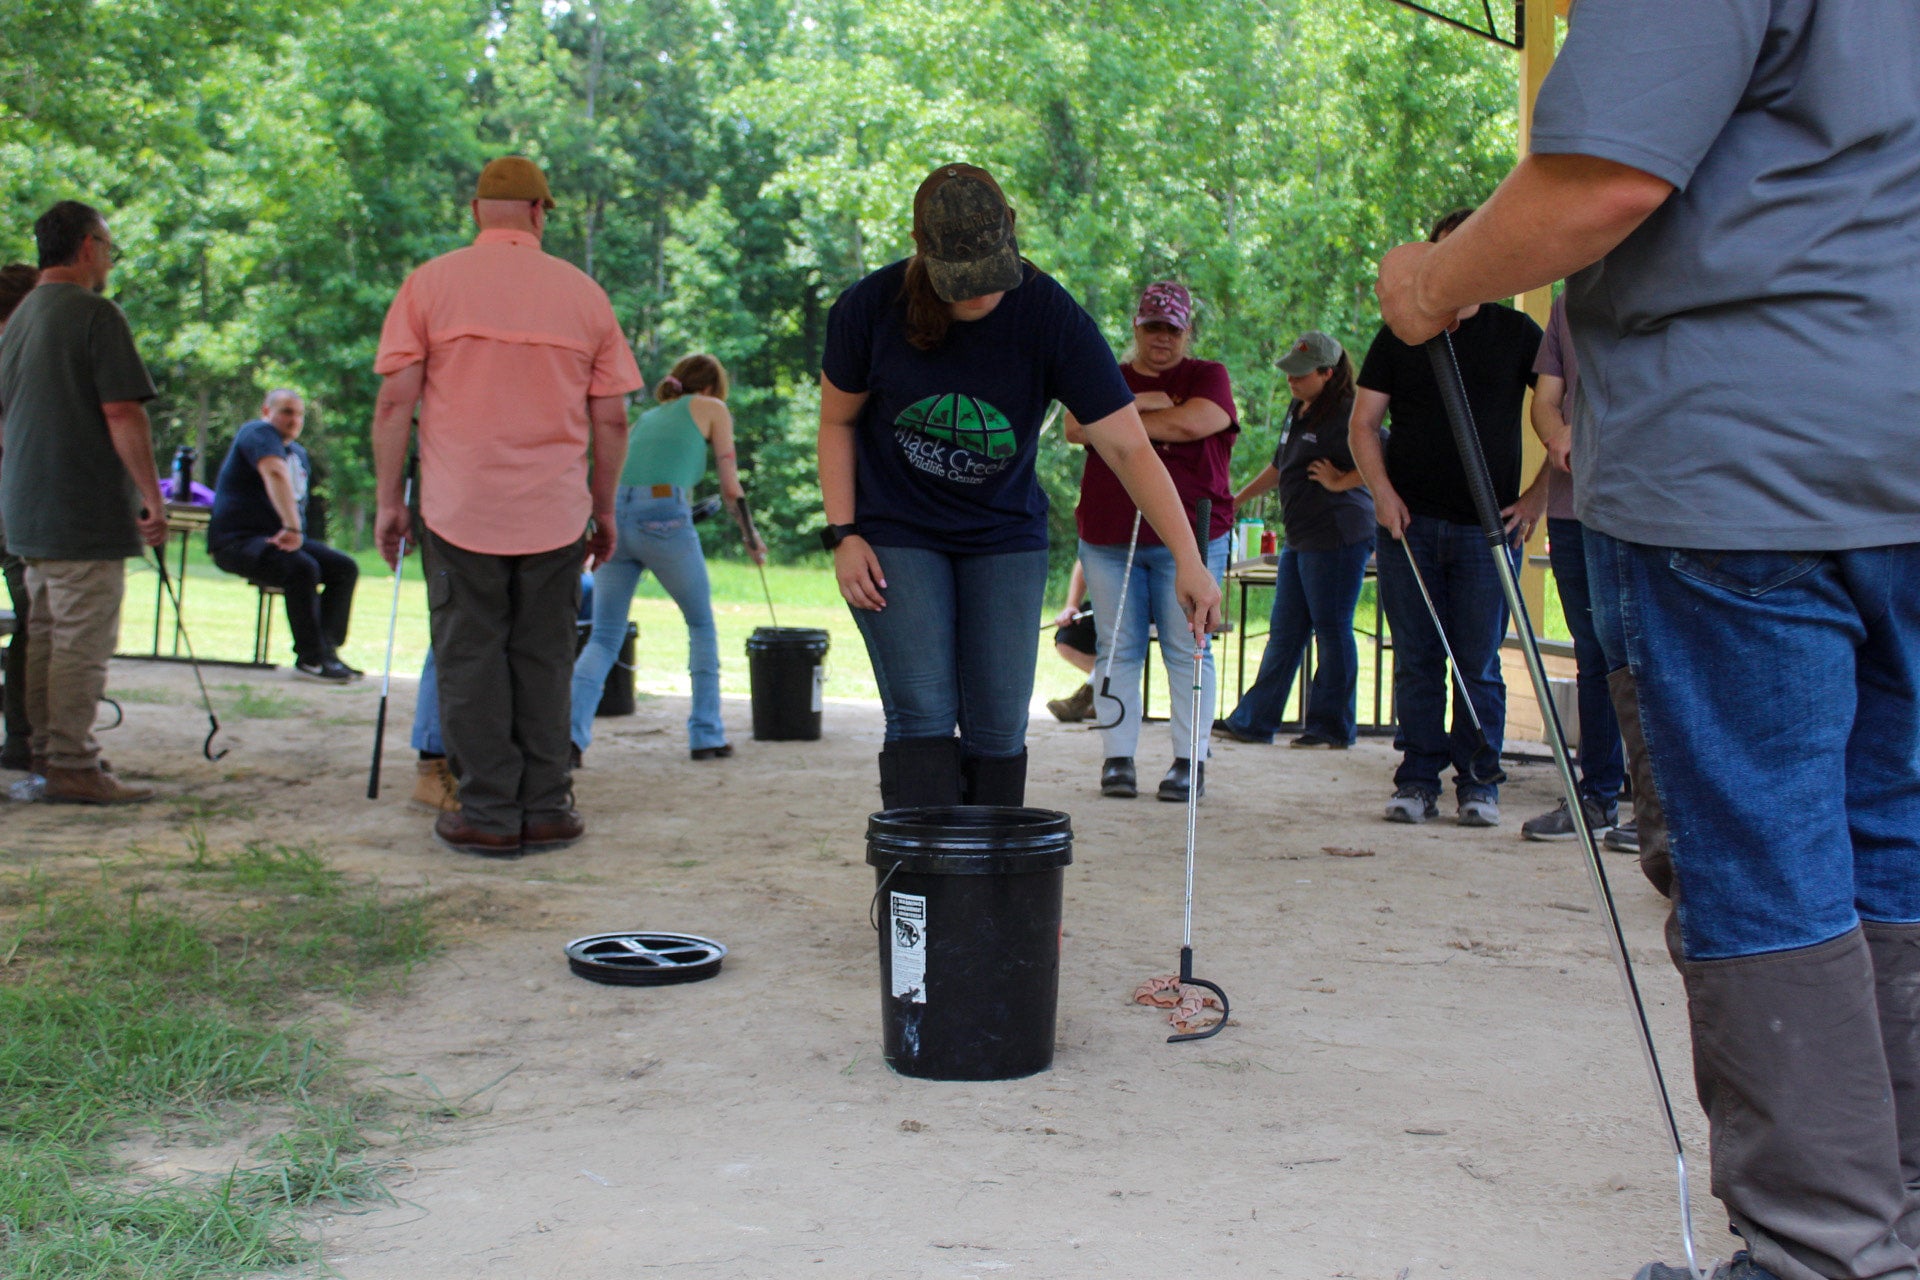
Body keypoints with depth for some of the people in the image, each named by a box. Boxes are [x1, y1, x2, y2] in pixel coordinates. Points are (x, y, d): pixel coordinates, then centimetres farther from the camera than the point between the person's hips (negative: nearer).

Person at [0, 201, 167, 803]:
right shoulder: (94, 313, -12)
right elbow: (122, 414, -18)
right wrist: (152, 496, -14)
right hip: (86, 513, -9)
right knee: (83, 640, -7)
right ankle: (73, 767, -6)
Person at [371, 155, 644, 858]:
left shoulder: (430, 283, 1)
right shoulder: (583, 293, 6)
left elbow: (394, 401, -4)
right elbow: (611, 418, 6)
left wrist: (389, 500, 3)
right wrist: (605, 508, 15)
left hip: (460, 509, -2)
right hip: (555, 511, 2)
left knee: (470, 660, 4)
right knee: (544, 660, 9)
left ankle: (489, 814, 5)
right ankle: (545, 810, 12)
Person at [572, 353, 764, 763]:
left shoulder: (646, 418, 31)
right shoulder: (711, 409, 18)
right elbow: (730, 488, 14)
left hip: (614, 514, 4)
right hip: (664, 518, -4)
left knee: (603, 638, 9)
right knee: (702, 625, 17)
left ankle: (570, 729, -12)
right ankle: (706, 735, 17)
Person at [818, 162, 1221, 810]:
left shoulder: (1052, 317, -18)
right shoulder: (871, 308, -15)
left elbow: (1129, 446, -20)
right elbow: (838, 421, 1)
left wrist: (1188, 559, -27)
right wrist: (843, 535, -7)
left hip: (1005, 538, 1)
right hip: (896, 536, -1)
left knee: (999, 728, -2)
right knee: (922, 718, -12)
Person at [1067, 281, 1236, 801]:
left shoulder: (1207, 377, 8)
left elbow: (1192, 423, -13)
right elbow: (1076, 427, -2)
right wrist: (1143, 404, -8)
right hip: (1108, 538, 3)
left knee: (1186, 649, -3)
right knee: (1118, 648, 1)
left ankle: (1190, 760, 2)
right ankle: (1117, 757, 5)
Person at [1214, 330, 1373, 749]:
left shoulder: (1346, 415, -13)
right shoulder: (1297, 411, 15)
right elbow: (1280, 466, 29)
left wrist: (1339, 482, -15)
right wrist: (1236, 499, 33)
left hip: (1337, 537, -9)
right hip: (1300, 537, 9)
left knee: (1332, 632, -2)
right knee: (1284, 632, 12)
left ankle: (1332, 727, 8)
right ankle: (1252, 721, 16)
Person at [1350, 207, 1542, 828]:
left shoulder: (1517, 333, 6)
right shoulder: (1400, 334, 9)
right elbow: (1362, 422, 9)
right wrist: (1382, 490, -6)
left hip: (1487, 527, -1)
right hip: (1409, 522, 1)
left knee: (1479, 664, 0)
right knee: (1415, 661, 3)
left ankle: (1479, 783, 8)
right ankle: (1417, 780, 10)